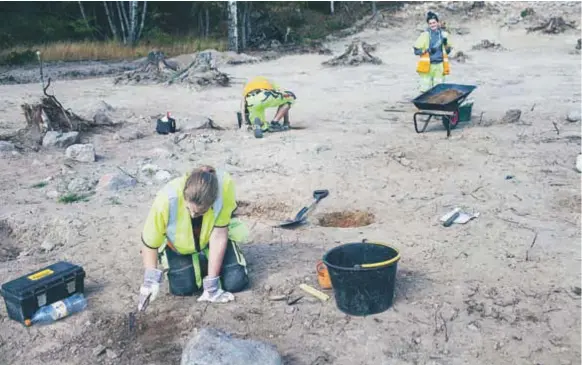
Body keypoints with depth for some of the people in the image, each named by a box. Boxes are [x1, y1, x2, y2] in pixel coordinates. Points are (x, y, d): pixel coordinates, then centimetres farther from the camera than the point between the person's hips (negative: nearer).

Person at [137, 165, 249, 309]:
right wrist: (150, 280, -32)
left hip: (211, 238, 1)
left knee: (236, 282, -15)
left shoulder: (225, 184, -38)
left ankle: (207, 263, 18)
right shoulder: (166, 200, -38)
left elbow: (218, 234, -30)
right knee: (182, 287, -19)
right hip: (179, 244, 0)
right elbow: (149, 243, -20)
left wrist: (211, 286, -27)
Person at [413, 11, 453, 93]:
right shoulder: (425, 35, 0)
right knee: (425, 90, -4)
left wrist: (446, 43, -1)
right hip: (427, 65, -3)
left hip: (440, 65, 3)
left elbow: (448, 50, 19)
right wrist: (426, 51, -15)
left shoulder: (443, 34, 9)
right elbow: (416, 50, 0)